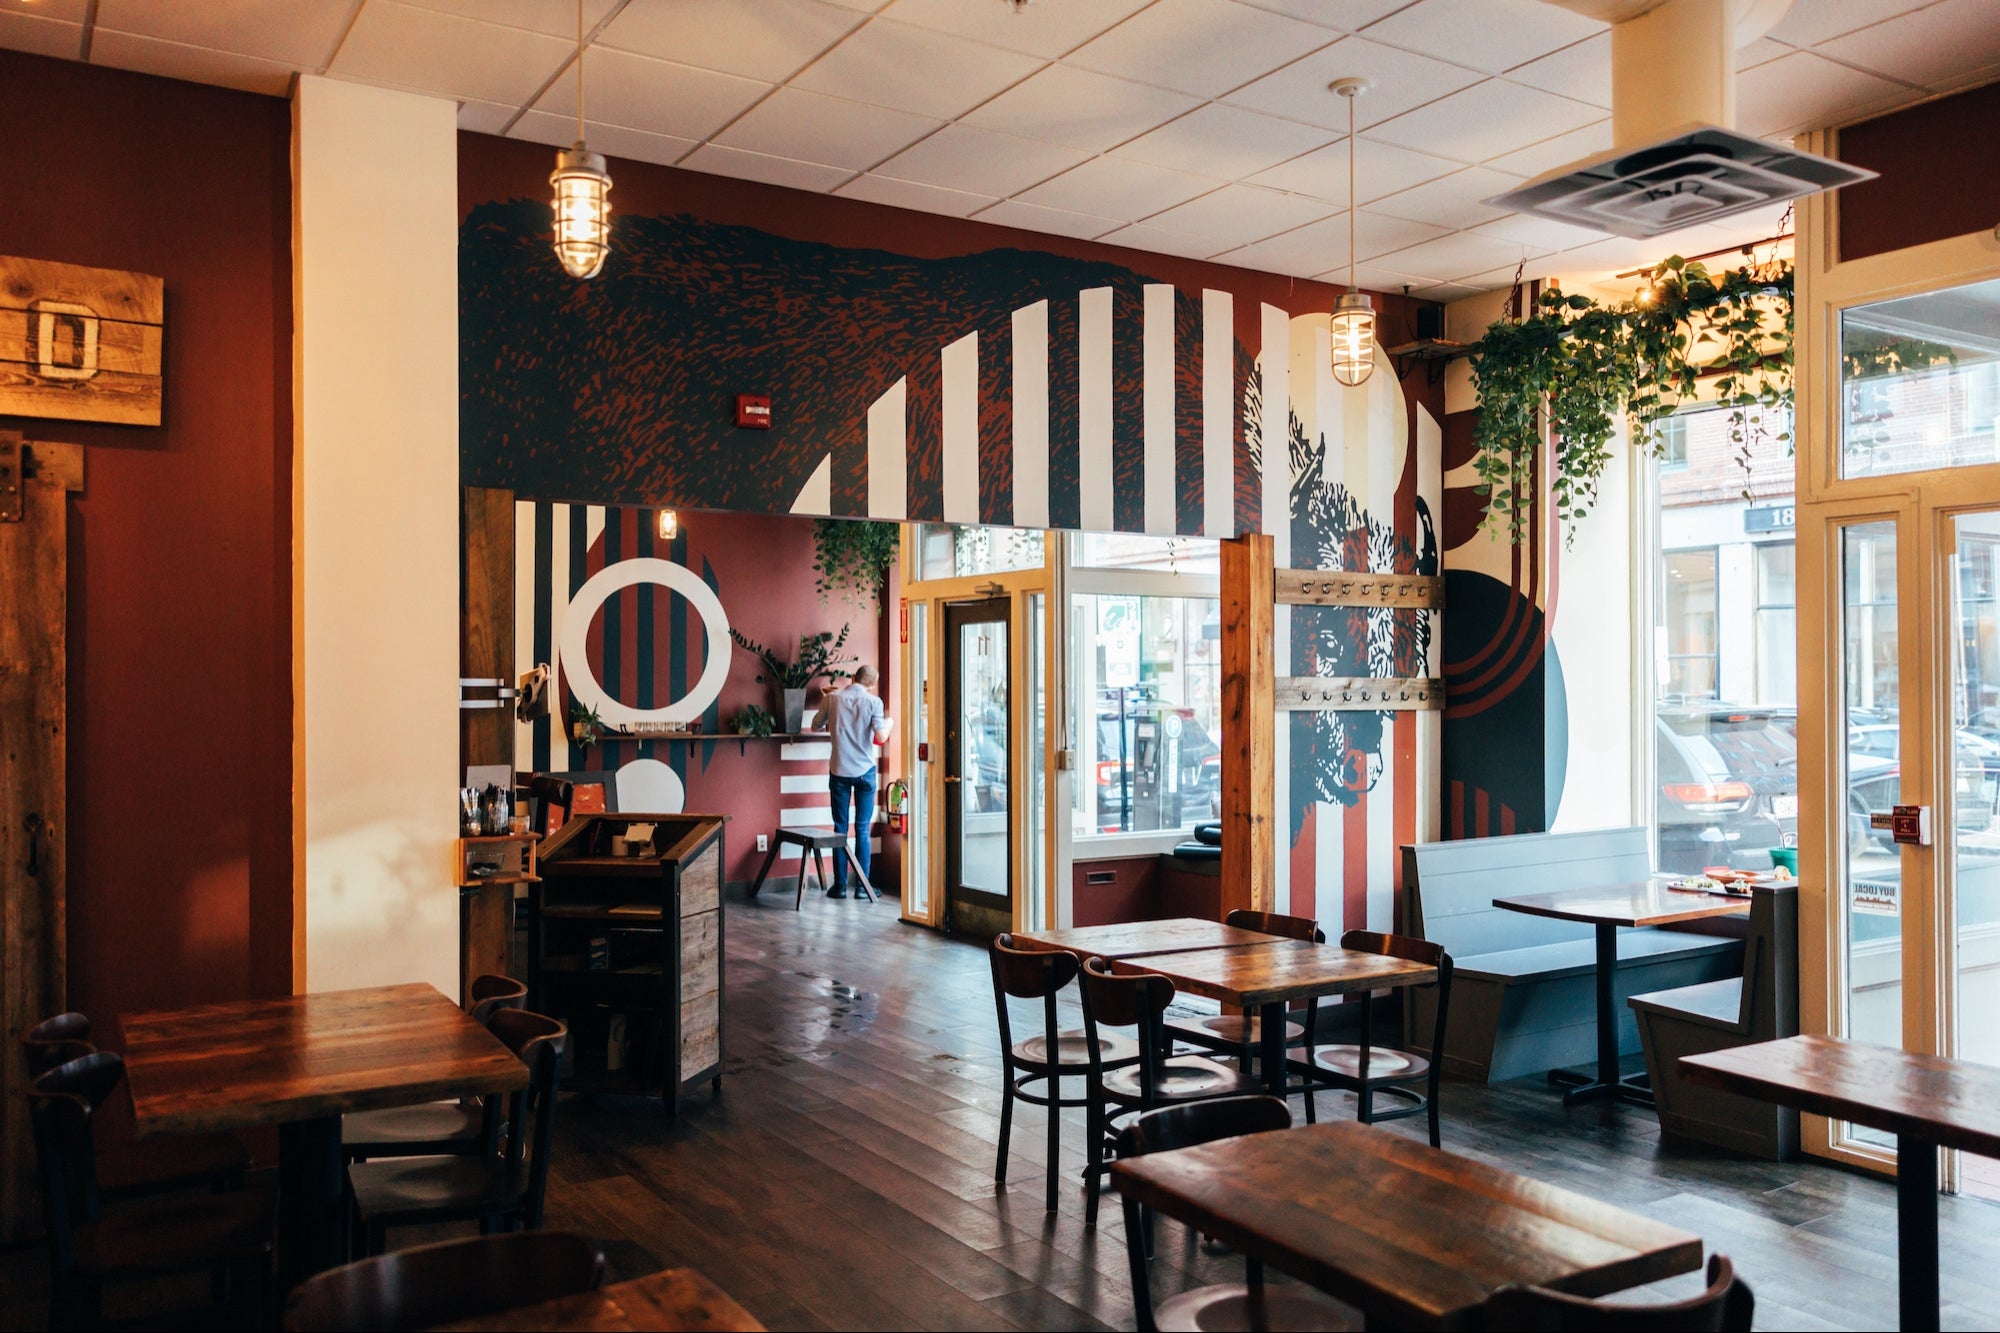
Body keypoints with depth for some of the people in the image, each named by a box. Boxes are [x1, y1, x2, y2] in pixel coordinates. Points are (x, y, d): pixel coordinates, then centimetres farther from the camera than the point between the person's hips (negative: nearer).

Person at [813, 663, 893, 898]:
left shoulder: (832, 698, 0)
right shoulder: (872, 701, -7)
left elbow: (816, 725, 13)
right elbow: (881, 737, -14)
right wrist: (889, 723, 5)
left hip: (839, 772, 2)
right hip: (865, 771, -1)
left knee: (840, 828, 8)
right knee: (862, 830, 5)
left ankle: (840, 885, 9)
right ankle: (862, 885, 8)